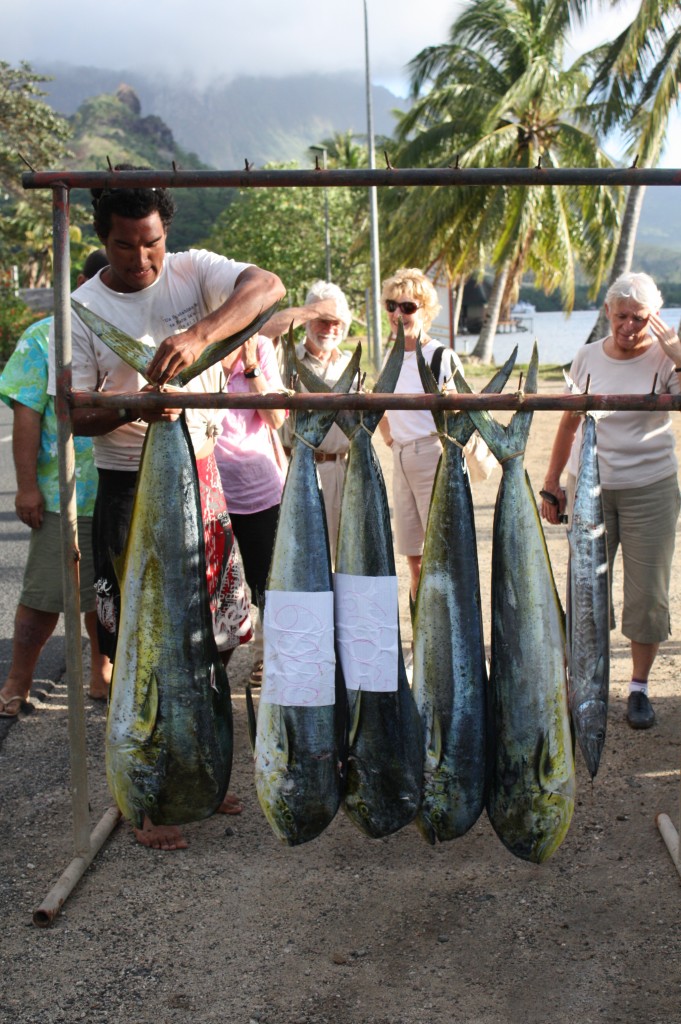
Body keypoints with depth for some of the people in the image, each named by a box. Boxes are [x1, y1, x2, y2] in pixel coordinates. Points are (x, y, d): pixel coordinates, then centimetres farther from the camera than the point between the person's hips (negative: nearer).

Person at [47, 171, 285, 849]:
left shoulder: (192, 271, -2)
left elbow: (268, 287, -19)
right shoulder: (84, 310, -6)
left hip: (201, 477, 3)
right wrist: (132, 409, -26)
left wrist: (199, 334, -34)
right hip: (129, 488, -3)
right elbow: (74, 416, -5)